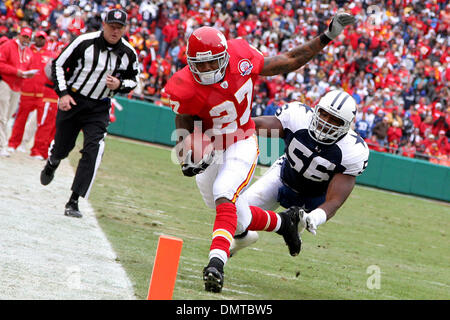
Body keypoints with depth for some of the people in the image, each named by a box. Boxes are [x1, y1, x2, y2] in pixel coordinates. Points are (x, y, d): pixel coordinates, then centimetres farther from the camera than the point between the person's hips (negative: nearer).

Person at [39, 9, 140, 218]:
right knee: (62, 147, 11)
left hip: (99, 109, 1)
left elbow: (133, 80, 12)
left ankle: (73, 202, -14)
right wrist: (62, 94, -12)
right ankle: (51, 164, 51)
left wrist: (119, 85, -11)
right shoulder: (85, 42, -12)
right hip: (72, 100, -1)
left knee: (93, 150, -17)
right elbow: (59, 65, -4)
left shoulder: (129, 54, -4)